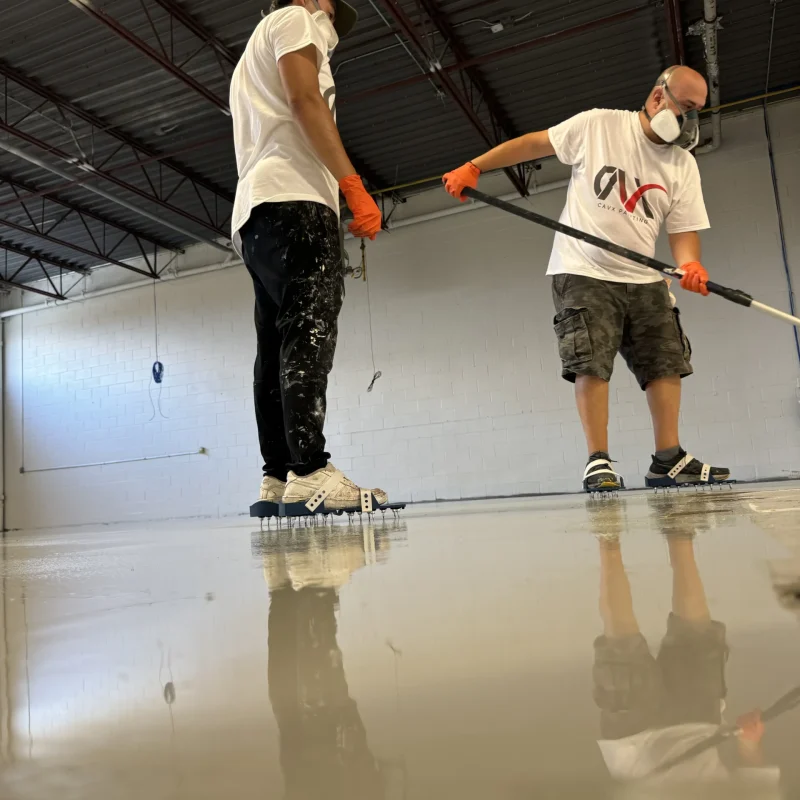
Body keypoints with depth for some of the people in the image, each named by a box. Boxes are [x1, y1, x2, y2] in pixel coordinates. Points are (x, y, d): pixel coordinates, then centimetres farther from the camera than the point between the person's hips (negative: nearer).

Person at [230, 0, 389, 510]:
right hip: (294, 199, -9)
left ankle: (278, 479, -5)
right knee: (309, 334, -21)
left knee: (278, 346, 0)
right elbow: (306, 102, -5)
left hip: (254, 211, 9)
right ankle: (310, 471, -30)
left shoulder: (253, 57, 39)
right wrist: (354, 186, -14)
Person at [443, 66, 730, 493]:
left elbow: (683, 229, 4)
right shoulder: (597, 125, -3)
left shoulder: (684, 164, 8)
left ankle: (668, 460, 9)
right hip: (583, 272, -5)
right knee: (592, 363, -13)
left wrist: (690, 264, -18)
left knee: (667, 361, 2)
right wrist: (473, 168, -3)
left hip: (644, 280, 5)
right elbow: (532, 144, 2)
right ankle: (598, 462, -8)